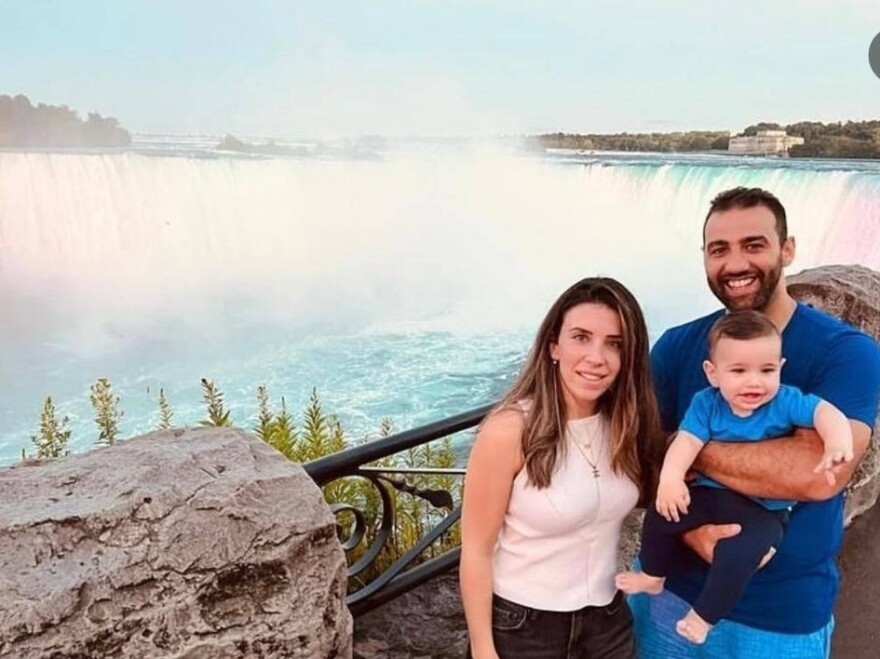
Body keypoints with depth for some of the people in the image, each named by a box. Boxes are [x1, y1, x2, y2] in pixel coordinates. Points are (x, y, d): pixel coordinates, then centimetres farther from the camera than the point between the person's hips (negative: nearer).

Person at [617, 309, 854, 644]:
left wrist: (838, 444, -45)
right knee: (660, 513, -8)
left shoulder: (785, 401, -12)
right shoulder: (706, 403, -7)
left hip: (763, 508, -3)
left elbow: (825, 412, -23)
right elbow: (687, 440, -16)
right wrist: (671, 476, -34)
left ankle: (703, 615, 1)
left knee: (737, 553, -26)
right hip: (712, 492, 3)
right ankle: (652, 576, 21)